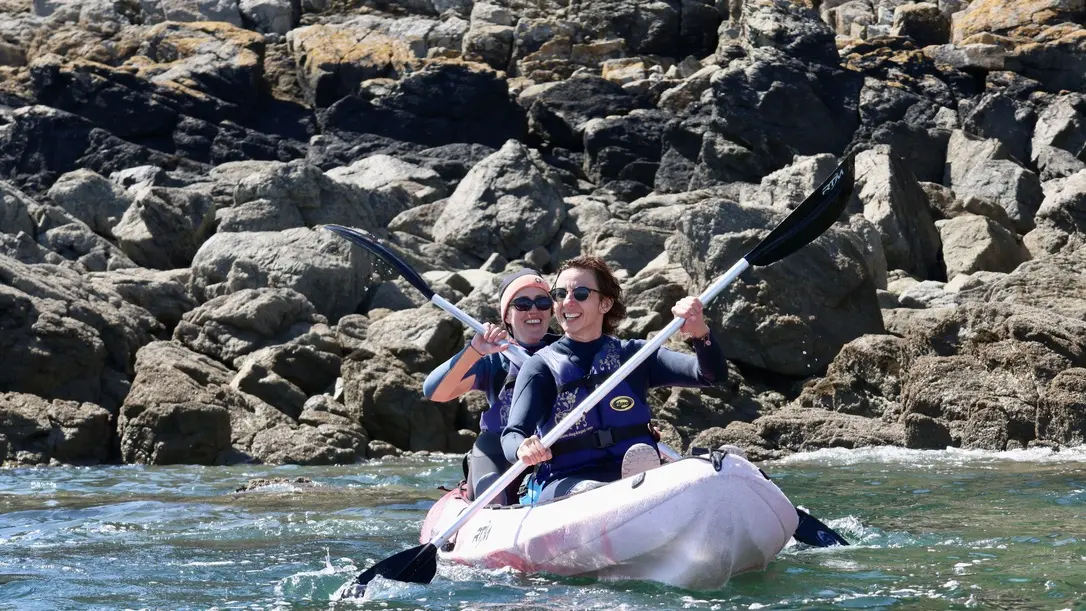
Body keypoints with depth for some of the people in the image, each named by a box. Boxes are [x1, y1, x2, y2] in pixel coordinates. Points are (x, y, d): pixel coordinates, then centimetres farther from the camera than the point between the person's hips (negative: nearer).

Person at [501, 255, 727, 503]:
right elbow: (512, 434, -5)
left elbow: (712, 375, 5)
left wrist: (699, 333, -16)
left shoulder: (632, 355, 15)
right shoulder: (541, 367, 8)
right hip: (565, 483, -1)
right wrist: (523, 448, -31)